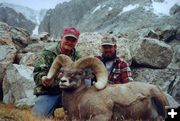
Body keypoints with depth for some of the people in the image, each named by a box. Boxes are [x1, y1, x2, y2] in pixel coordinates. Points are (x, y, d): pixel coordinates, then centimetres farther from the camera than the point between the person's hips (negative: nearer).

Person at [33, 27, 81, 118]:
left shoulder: (77, 57, 8)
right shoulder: (48, 53, -5)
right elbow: (37, 72, -13)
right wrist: (43, 79, -37)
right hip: (48, 92, -2)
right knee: (40, 115, -23)